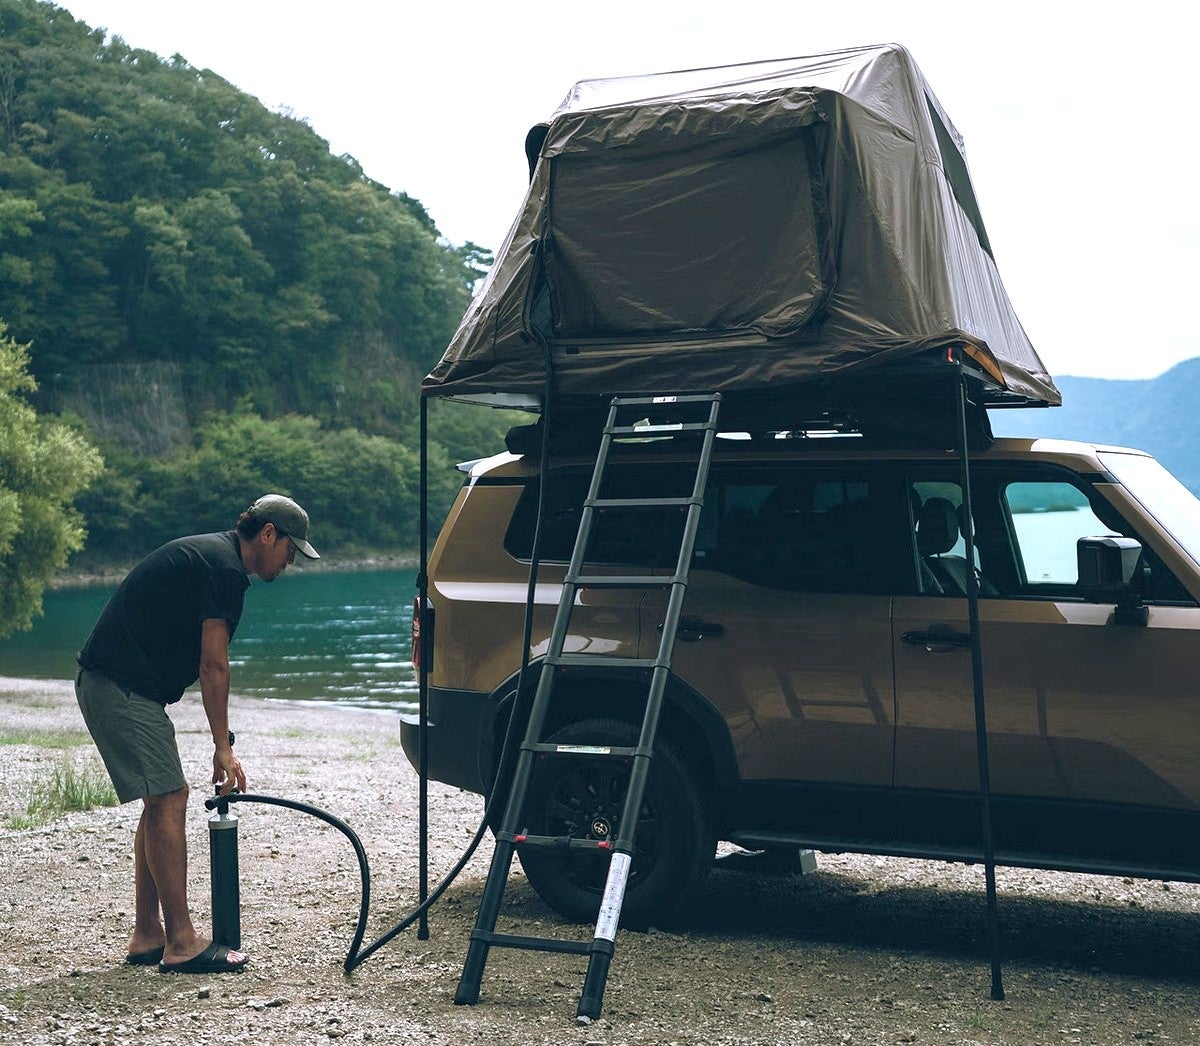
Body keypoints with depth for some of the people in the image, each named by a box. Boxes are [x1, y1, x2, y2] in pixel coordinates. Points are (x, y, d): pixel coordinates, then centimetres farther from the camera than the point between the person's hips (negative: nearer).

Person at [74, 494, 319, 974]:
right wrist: (223, 748, -8)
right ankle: (181, 944, -7)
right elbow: (213, 668, -14)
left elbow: (203, 663, 20)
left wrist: (222, 743, 18)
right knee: (167, 800, -10)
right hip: (123, 687, -11)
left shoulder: (208, 555, 19)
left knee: (161, 801, 12)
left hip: (108, 683, 11)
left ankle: (147, 938, 16)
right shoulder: (224, 568, -13)